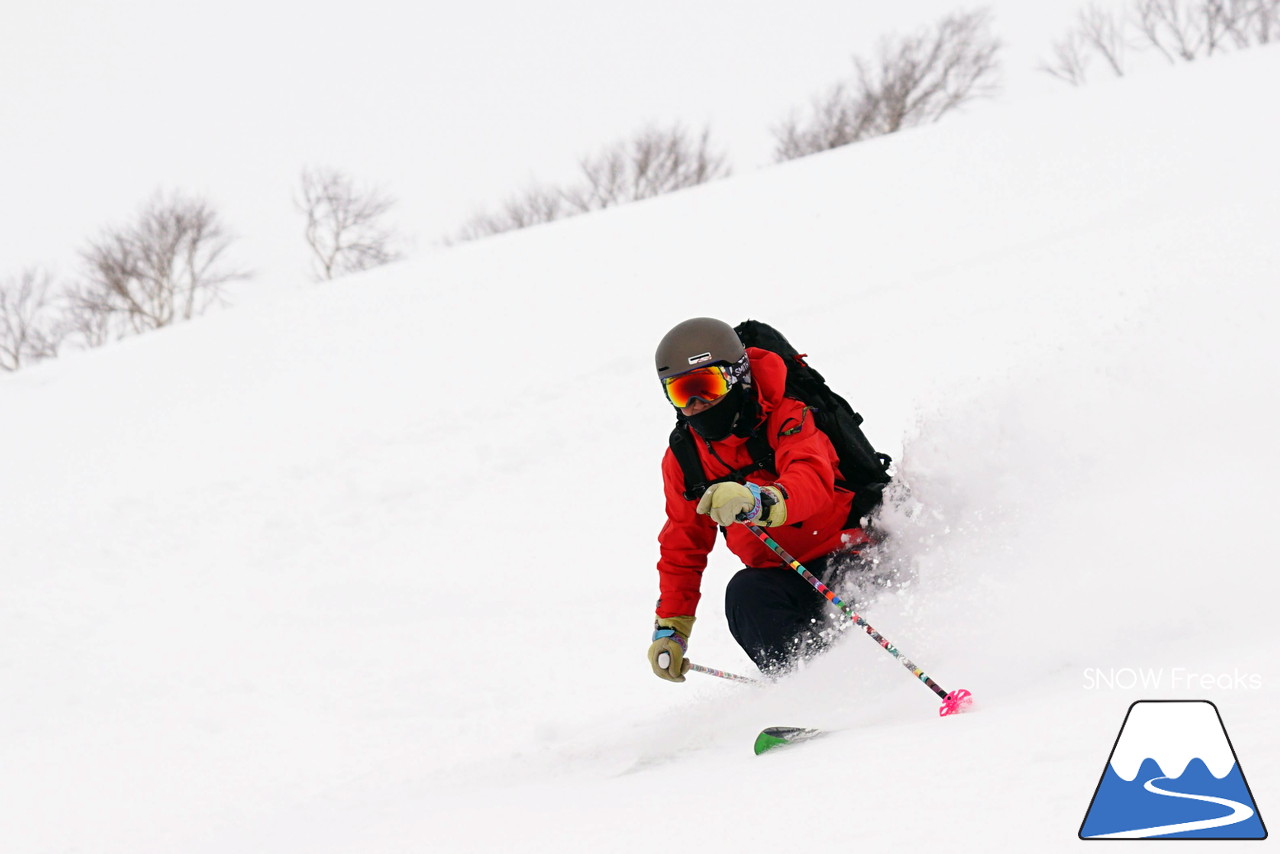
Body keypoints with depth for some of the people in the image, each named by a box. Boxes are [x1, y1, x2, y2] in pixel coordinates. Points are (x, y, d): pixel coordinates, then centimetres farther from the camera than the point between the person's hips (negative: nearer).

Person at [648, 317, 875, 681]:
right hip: (786, 579, 4)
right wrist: (670, 628, 13)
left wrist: (758, 501, -55)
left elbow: (812, 483, -34)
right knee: (745, 594, -29)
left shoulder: (787, 417, -13)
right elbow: (682, 547, 19)